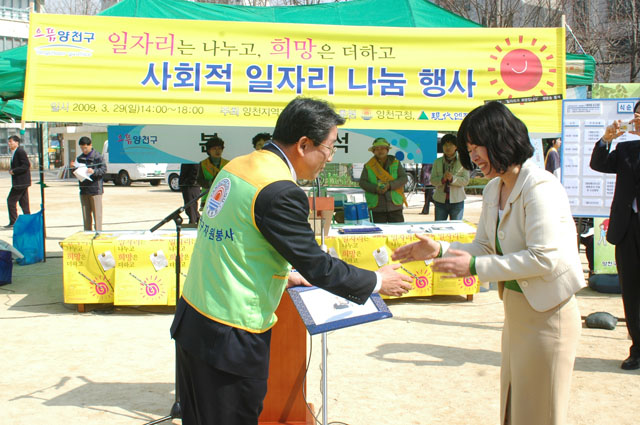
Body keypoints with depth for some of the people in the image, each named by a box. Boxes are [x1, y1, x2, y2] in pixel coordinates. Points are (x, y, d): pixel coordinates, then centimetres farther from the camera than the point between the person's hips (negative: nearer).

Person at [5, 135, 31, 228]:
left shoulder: (20, 152, -14)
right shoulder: (14, 152, 17)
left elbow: (26, 165, -21)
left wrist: (14, 171, -19)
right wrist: (11, 169, 7)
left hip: (21, 182, -10)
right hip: (22, 182, 10)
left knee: (11, 200, -7)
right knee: (23, 202, 11)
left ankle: (13, 222, -3)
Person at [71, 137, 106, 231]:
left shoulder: (97, 156, -3)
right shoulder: (80, 158, 16)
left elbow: (104, 169, -10)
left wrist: (94, 171, -26)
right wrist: (74, 167, 1)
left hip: (95, 189, -6)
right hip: (84, 190, 6)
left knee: (97, 213, -4)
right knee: (86, 214, 9)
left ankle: (98, 232, 0)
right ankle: (87, 233, 16)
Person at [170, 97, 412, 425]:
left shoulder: (237, 166, 7)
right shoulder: (281, 193, -21)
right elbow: (316, 266, -16)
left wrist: (282, 273, 23)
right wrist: (378, 281, -3)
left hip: (191, 319, 9)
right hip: (229, 338, -9)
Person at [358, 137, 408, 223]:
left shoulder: (395, 163, 6)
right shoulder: (368, 166, 4)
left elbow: (404, 179, -2)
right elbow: (362, 182, -1)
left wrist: (389, 185, -17)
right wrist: (376, 189, -18)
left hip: (395, 204, 0)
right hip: (377, 207, 0)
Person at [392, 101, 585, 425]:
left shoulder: (539, 188, -20)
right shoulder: (493, 190, 8)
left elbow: (544, 258, -26)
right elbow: (485, 247, 13)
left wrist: (475, 267, -25)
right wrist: (439, 250, -3)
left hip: (547, 314, -9)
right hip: (515, 309, 9)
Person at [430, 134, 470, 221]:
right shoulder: (437, 162, 8)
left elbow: (466, 181, -6)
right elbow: (432, 180, 2)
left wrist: (452, 178, -22)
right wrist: (442, 179, -18)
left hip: (456, 201, -1)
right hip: (440, 200, 2)